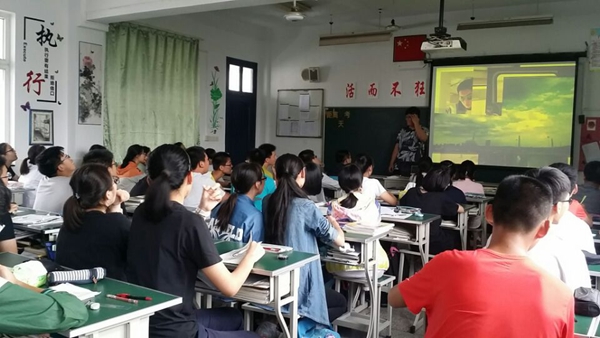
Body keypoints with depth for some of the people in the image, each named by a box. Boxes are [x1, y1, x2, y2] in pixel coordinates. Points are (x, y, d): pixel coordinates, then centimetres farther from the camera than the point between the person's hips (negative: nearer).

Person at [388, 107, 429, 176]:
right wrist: (391, 163, 9)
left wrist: (416, 123, -12)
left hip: (414, 167, -4)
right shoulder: (403, 131, 14)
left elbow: (423, 138, -20)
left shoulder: (424, 130, 3)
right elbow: (396, 148, 14)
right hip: (400, 165, 4)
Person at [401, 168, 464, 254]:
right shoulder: (441, 198, -16)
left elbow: (401, 204, 14)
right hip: (432, 245, -5)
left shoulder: (411, 192, -6)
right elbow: (461, 209, -3)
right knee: (455, 235, 25)